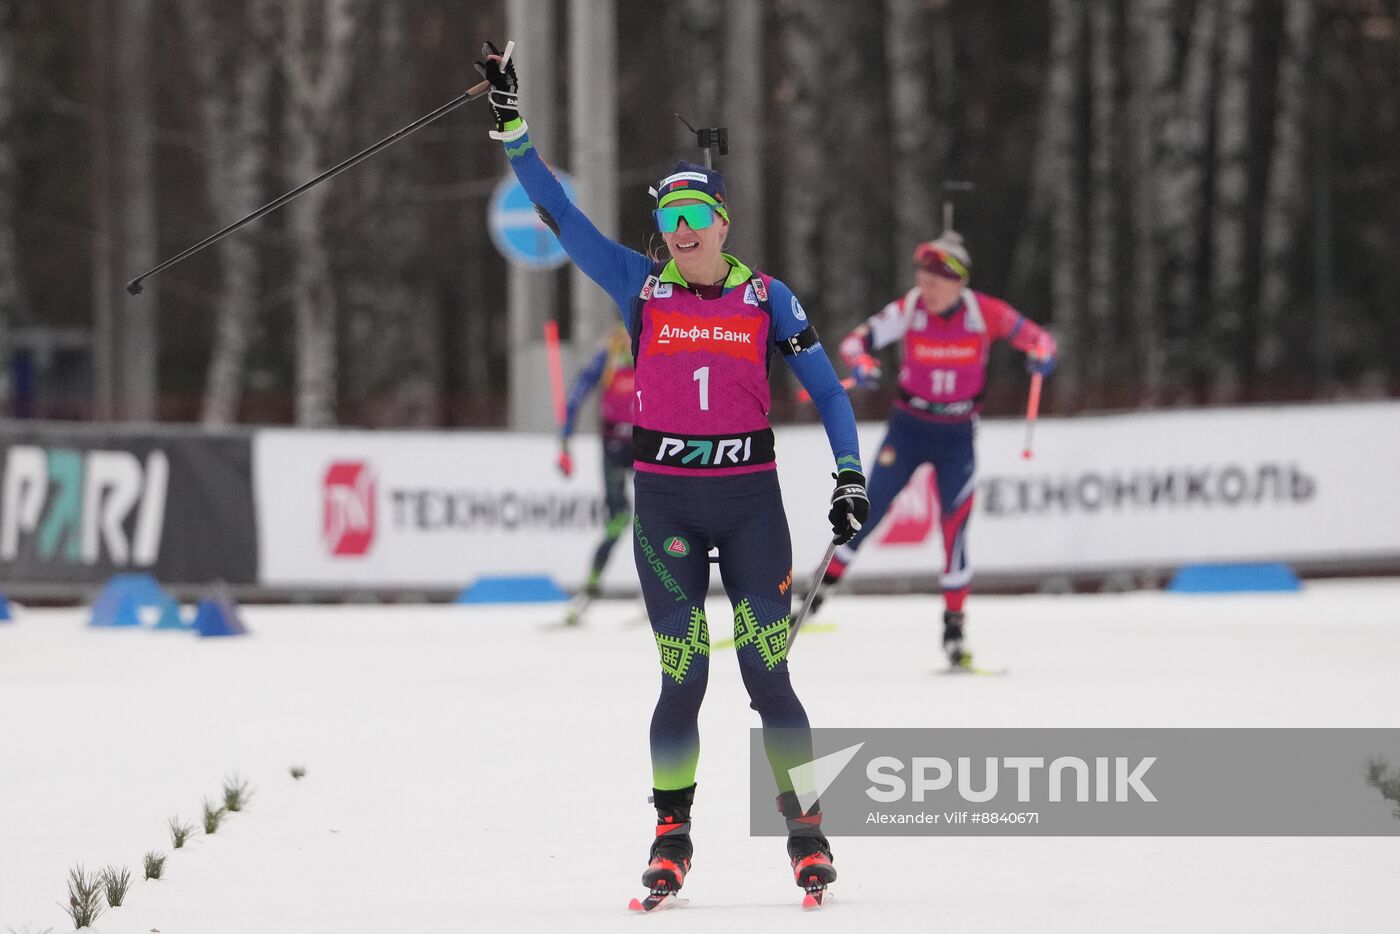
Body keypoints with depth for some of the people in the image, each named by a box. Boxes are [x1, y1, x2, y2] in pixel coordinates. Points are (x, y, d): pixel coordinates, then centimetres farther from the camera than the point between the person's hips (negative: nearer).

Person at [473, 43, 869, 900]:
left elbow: (826, 388, 7)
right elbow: (560, 214, 1)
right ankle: (672, 837, 9)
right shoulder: (641, 287, 4)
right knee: (683, 678, -2)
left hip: (750, 499, 0)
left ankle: (807, 833, 6)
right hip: (666, 502, 0)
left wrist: (850, 475, -3)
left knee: (768, 674, -3)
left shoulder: (767, 299, 3)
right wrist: (514, 128, -4)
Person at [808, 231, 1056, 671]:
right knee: (869, 511, -2)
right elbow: (856, 340, -16)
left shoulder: (985, 313, -13)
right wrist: (862, 363, -39)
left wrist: (1040, 354, -28)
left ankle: (954, 630, 3)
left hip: (957, 436, 0)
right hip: (908, 427, 0)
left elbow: (1036, 335, -4)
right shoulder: (908, 310, -14)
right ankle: (823, 587, 14)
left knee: (955, 525, -6)